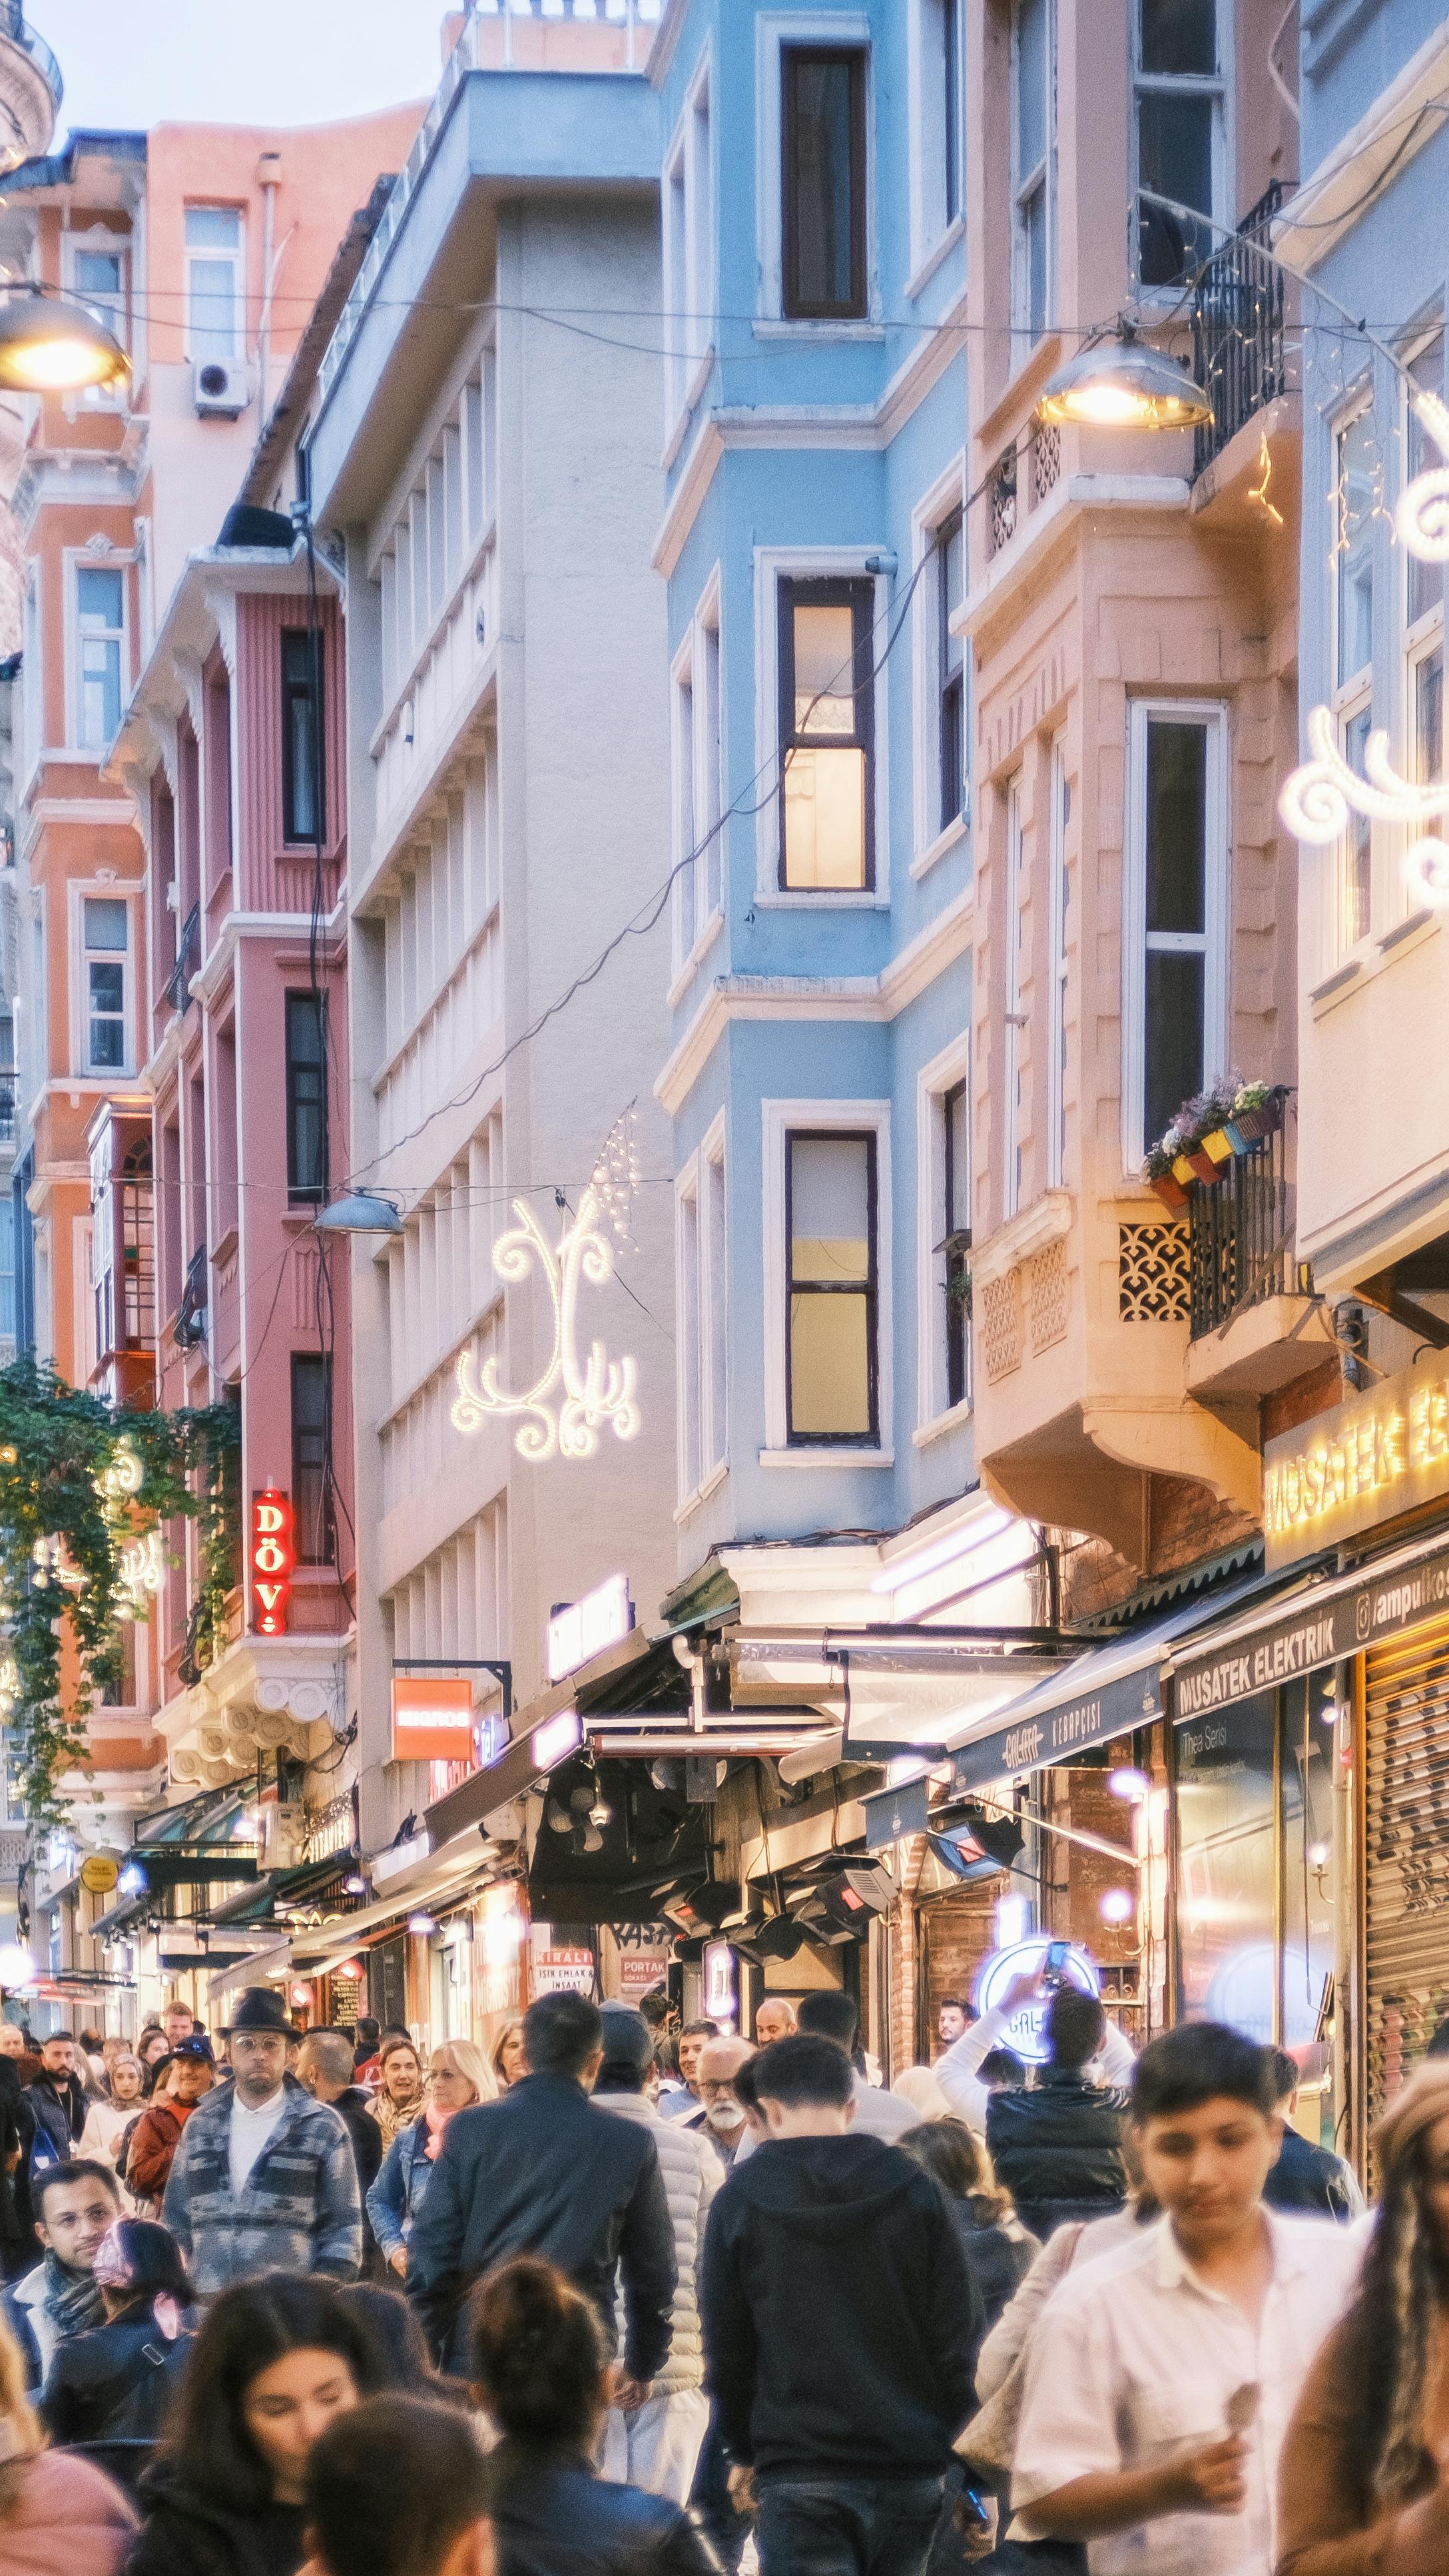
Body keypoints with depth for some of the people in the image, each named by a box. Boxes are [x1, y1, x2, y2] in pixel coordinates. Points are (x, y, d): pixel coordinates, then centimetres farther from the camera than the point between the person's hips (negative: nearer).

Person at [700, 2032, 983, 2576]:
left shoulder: (739, 2200, -1)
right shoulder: (914, 2190, 1)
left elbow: (727, 2347, 5)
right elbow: (958, 2333, 0)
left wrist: (743, 2450, 17)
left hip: (798, 2474, -2)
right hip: (909, 2468, 2)